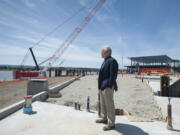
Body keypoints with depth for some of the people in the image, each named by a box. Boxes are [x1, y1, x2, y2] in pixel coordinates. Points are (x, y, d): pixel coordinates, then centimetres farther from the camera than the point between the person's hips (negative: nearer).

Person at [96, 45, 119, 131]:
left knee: (109, 105, -1)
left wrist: (109, 86, -23)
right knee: (103, 104, 19)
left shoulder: (112, 61, -14)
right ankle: (104, 118, 36)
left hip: (107, 87, -10)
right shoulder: (105, 61, 15)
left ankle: (111, 124, 13)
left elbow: (113, 75, -21)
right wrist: (100, 85, 17)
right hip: (102, 86, 10)